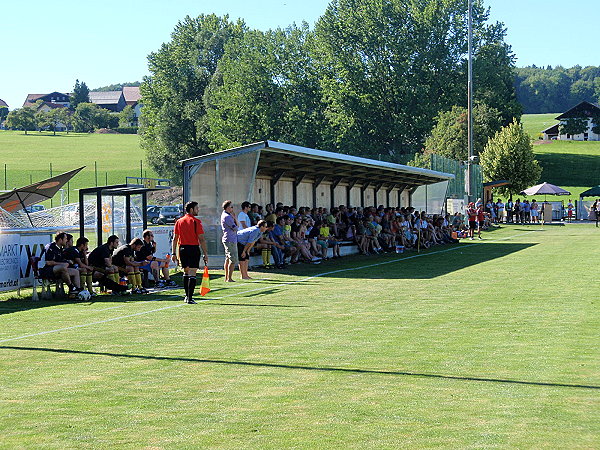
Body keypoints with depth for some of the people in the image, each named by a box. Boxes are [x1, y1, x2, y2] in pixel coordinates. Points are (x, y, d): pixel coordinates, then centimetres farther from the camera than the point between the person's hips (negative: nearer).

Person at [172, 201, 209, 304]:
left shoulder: (179, 221, 8)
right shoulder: (196, 222, -7)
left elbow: (175, 239, 7)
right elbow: (201, 239, -10)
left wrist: (174, 253, 11)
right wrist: (205, 254, -7)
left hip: (182, 249, 5)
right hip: (194, 248, -5)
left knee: (186, 272, 19)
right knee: (192, 274, -4)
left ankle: (187, 296, 26)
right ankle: (190, 298, -8)